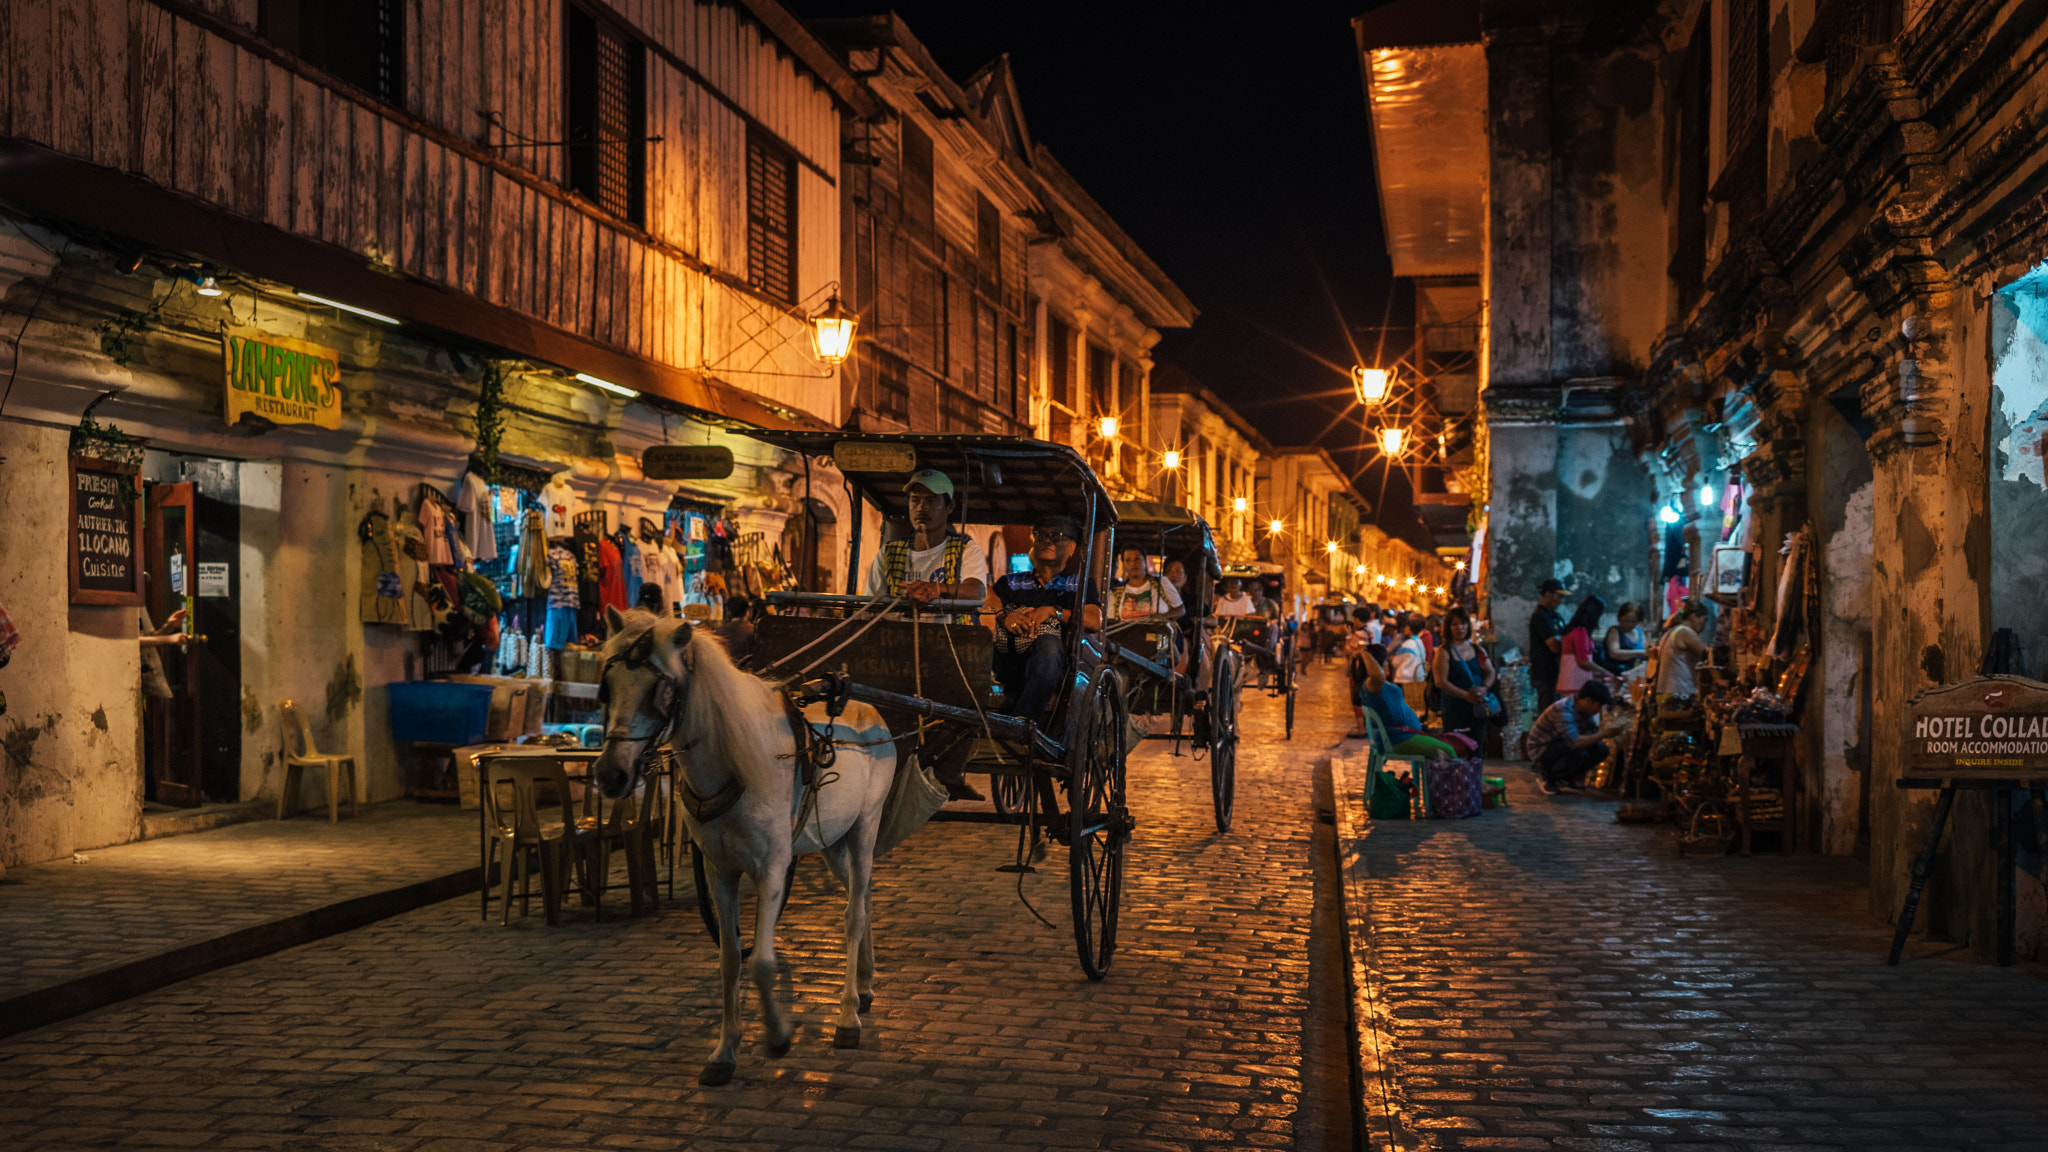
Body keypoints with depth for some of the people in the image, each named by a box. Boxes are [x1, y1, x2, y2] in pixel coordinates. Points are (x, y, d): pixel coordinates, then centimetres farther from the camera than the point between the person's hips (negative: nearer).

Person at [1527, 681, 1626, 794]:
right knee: (1580, 754, -34)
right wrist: (1604, 734, -32)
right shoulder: (1563, 710, -31)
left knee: (1601, 750, -6)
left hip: (1561, 745, 9)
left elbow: (1592, 733, 2)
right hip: (1541, 749, -9)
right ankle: (1549, 778, -10)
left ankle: (1566, 779, 8)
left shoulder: (1583, 708, -1)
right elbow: (1575, 742, -40)